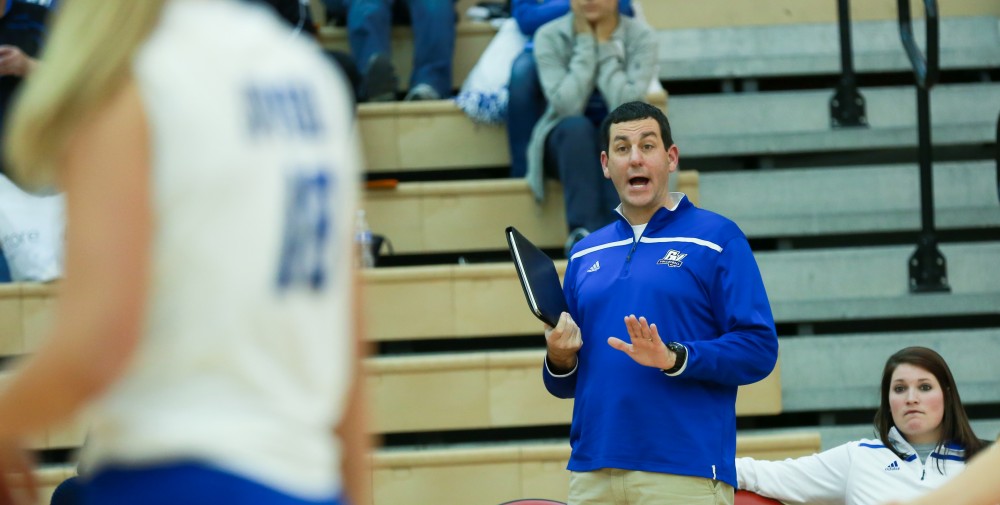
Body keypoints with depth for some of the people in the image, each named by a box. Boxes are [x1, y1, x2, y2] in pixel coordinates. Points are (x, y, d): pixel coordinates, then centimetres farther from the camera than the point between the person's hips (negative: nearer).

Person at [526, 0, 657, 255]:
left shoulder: (640, 36, -11)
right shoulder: (550, 37, -12)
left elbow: (627, 107, -24)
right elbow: (567, 106, -25)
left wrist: (606, 46, -20)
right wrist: (585, 44, -22)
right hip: (567, 142, 0)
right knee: (577, 126, -35)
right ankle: (585, 233, -41)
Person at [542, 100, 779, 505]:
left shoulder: (717, 238, 3)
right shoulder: (585, 255, 18)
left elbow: (759, 349, -5)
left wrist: (675, 358, -18)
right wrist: (560, 359, 0)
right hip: (592, 472, 5)